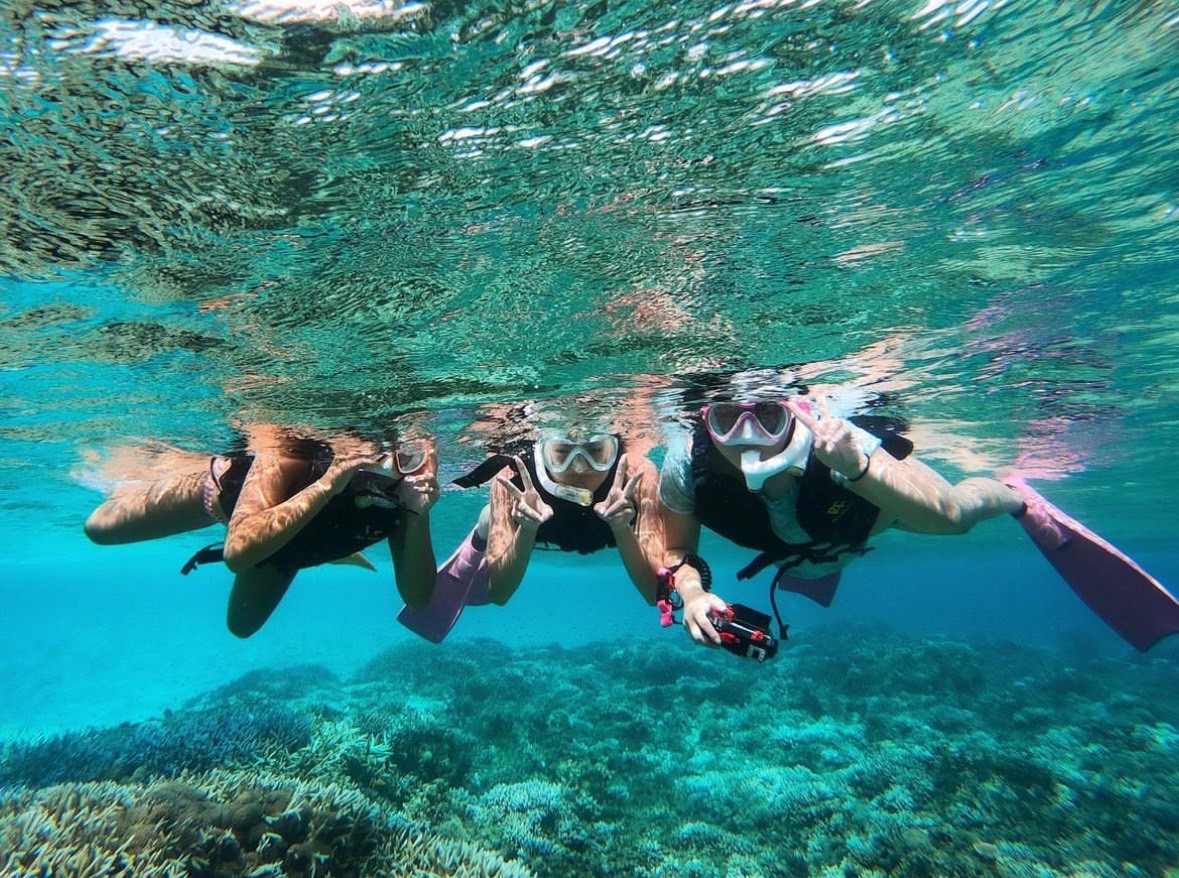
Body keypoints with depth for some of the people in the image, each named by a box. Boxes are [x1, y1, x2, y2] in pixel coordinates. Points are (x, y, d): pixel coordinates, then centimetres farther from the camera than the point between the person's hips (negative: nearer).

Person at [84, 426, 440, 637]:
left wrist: (420, 518, -50)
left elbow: (417, 597, -35)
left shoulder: (405, 489, -36)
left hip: (295, 545, 3)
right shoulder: (290, 455, -45)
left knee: (242, 624, 24)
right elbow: (237, 551, -54)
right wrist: (326, 485, -60)